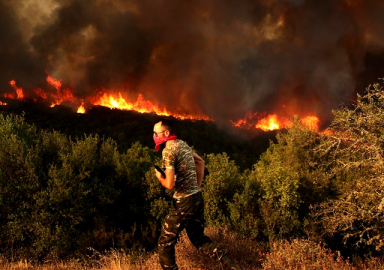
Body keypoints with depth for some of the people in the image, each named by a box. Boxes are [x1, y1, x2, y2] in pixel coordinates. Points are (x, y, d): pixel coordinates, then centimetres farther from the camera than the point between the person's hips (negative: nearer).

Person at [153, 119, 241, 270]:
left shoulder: (168, 150, -16)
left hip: (184, 203, -9)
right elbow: (201, 162, 24)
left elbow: (170, 184, -24)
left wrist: (159, 177, -3)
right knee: (198, 238, 23)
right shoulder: (182, 143, 10)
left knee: (165, 243, 6)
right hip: (197, 198, 9)